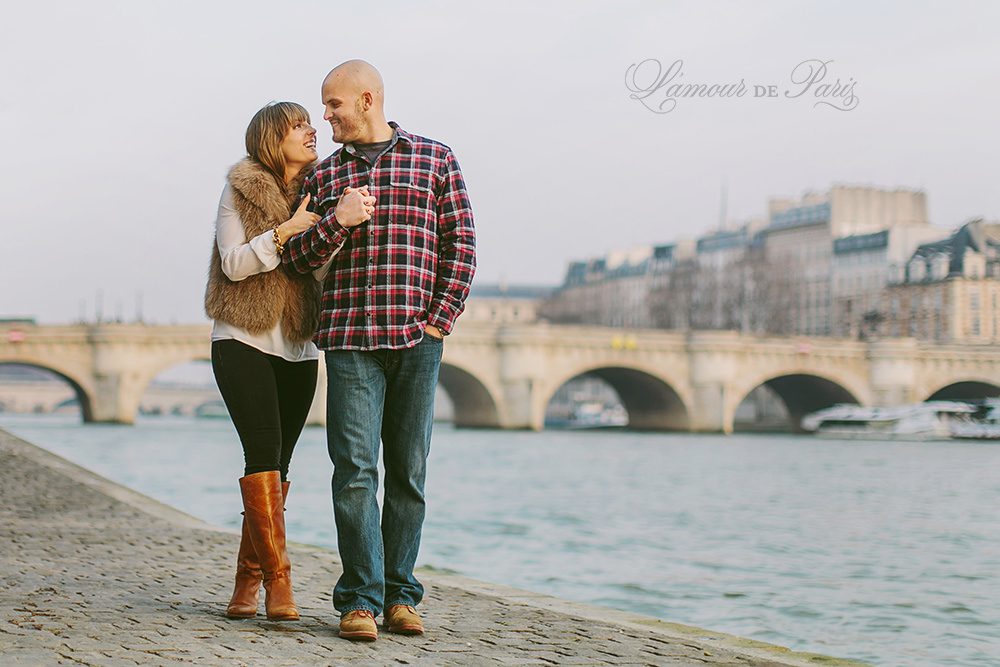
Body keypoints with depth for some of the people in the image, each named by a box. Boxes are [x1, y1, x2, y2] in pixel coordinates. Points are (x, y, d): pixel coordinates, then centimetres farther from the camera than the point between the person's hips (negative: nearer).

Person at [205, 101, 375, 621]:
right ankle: (278, 580, -13)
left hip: (298, 348, 5)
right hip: (244, 342, -4)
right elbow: (234, 264, -10)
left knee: (277, 463, 4)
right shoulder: (240, 191, -1)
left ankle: (248, 580, 11)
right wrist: (286, 230, -19)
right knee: (263, 455, -14)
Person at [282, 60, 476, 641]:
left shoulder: (435, 158, 8)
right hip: (349, 339, 1)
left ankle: (400, 595, 12)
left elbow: (462, 245, 4)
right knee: (355, 471, -8)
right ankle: (360, 601, -6)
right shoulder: (324, 175, 14)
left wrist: (439, 322, -5)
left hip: (418, 339, -1)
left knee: (408, 473, 4)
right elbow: (298, 260, 10)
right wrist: (335, 223, -9)